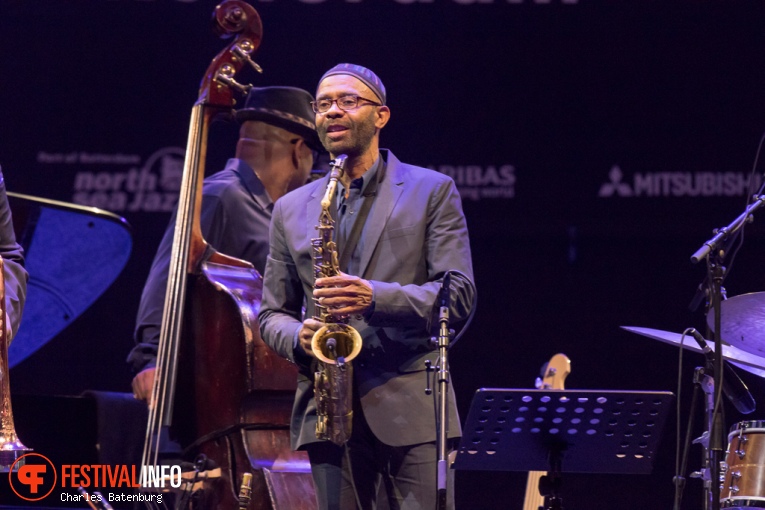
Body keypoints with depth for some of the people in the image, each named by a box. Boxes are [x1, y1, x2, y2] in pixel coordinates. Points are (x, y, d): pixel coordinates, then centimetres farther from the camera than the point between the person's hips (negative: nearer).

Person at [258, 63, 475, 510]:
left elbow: (459, 294, -2)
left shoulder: (431, 191, 7)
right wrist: (298, 337, -6)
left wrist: (377, 297, -18)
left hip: (412, 409, -3)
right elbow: (272, 314, 18)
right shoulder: (292, 210, 17)